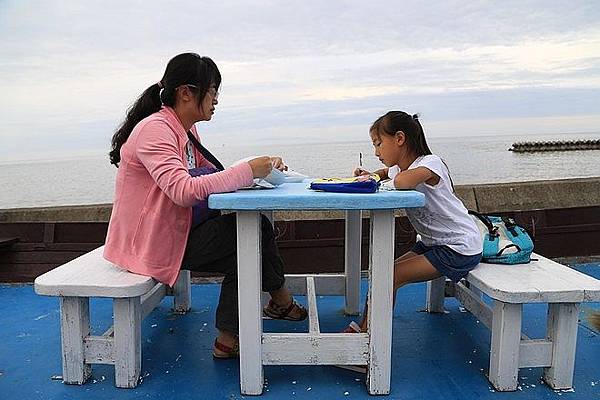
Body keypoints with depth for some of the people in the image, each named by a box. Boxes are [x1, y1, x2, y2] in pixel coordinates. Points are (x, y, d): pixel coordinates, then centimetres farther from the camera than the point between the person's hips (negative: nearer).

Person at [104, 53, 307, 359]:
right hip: (151, 242, -9)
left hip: (176, 228, 9)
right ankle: (281, 301, 10)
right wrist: (247, 171, -31)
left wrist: (263, 167, -10)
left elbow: (209, 176, 4)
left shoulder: (186, 130, 10)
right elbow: (183, 190, -34)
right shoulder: (154, 130, -20)